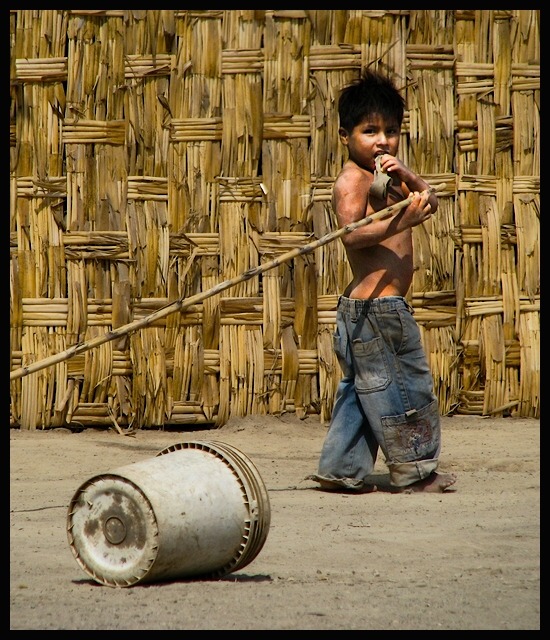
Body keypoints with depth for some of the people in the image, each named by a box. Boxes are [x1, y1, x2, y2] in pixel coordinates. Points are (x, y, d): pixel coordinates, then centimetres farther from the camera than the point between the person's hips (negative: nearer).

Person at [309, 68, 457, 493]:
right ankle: (414, 470, 8)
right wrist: (402, 220, -36)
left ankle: (341, 470, 17)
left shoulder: (387, 177, 17)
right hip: (374, 305, -10)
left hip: (382, 306, 10)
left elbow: (431, 204, 12)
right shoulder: (352, 180, -12)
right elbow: (352, 234, -26)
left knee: (361, 390, 12)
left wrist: (409, 177, -6)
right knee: (403, 386, -1)